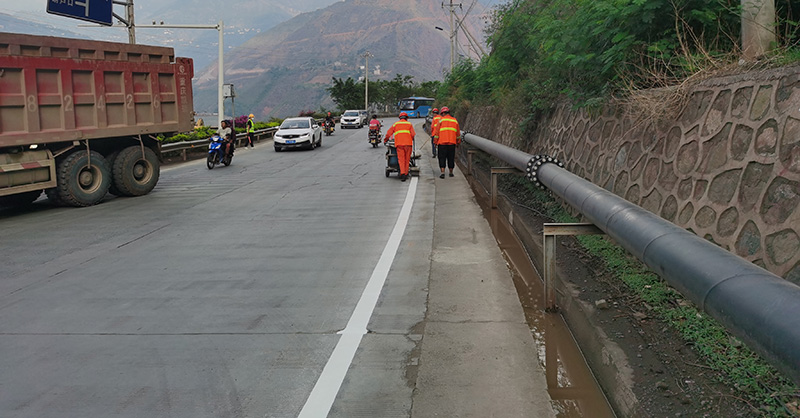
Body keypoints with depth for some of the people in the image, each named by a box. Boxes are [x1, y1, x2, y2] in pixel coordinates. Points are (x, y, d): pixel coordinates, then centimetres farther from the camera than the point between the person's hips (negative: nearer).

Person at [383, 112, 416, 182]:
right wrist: (412, 140, 23)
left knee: (401, 159, -4)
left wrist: (385, 140, 28)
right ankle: (406, 174, 10)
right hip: (408, 143, 0)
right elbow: (413, 134, 6)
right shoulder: (409, 124, 16)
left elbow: (389, 133, 14)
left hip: (399, 143, 0)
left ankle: (402, 173, -21)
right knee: (407, 159, 8)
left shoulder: (396, 124, 17)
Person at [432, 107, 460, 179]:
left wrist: (435, 142, 4)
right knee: (451, 158, 12)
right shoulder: (454, 120, 12)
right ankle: (451, 172, 18)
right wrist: (458, 142, 26)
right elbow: (458, 133, 16)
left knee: (442, 158, 0)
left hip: (442, 142, -3)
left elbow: (437, 131, -1)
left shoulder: (441, 120, 1)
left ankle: (443, 173, -11)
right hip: (452, 143, 3)